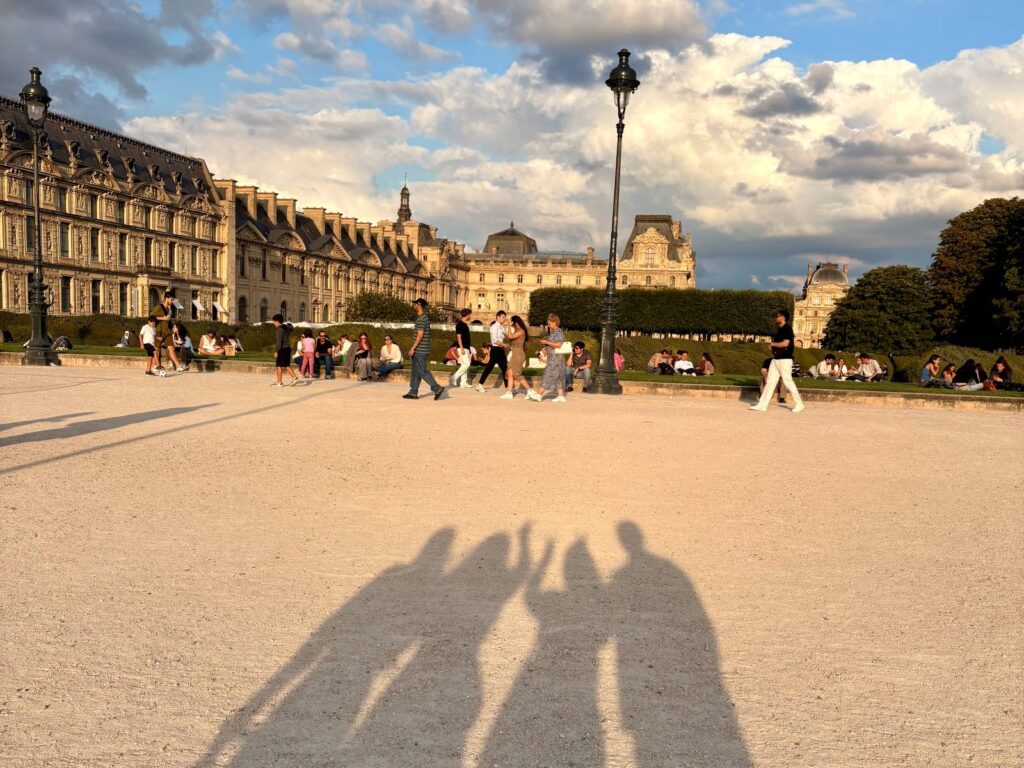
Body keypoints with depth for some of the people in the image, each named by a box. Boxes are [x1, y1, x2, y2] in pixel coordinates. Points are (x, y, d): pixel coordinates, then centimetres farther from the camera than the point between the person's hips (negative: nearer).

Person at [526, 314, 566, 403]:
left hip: (556, 358, -10)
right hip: (553, 358, 10)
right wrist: (544, 344, 10)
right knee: (558, 377, 7)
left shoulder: (558, 332, -13)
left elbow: (558, 345, -23)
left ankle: (539, 394, -4)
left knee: (548, 375, -6)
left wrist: (546, 342, -15)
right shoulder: (552, 332, 18)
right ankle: (561, 396, 7)